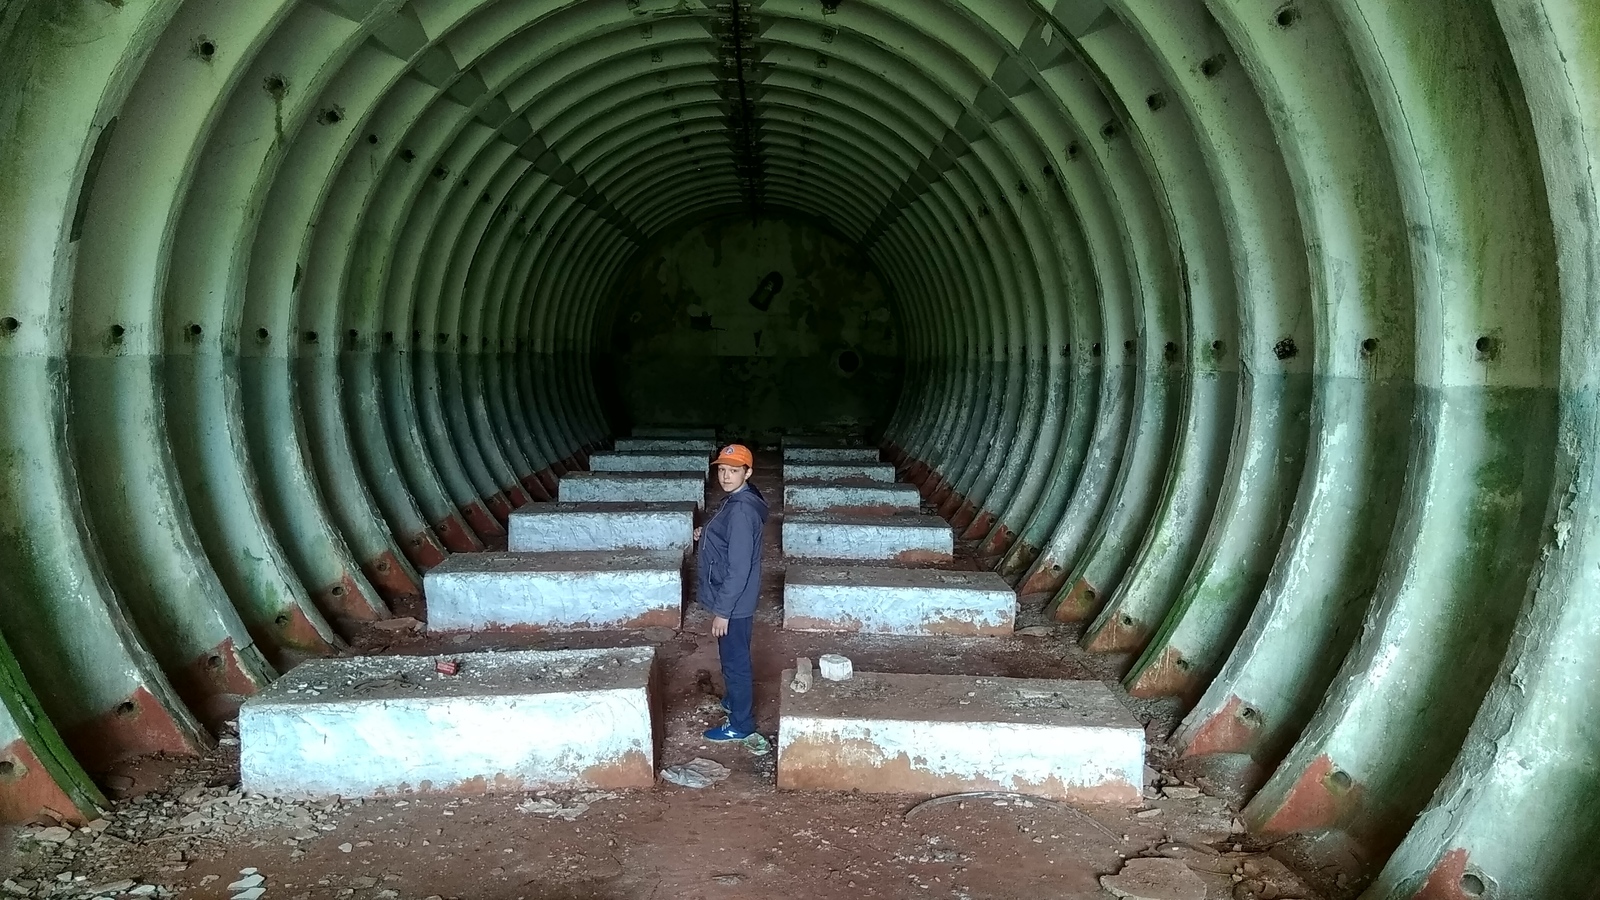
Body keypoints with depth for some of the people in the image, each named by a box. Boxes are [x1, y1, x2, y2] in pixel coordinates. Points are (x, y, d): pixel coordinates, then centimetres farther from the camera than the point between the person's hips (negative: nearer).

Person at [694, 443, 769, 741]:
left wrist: (722, 610, -23)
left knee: (735, 659, 5)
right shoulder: (738, 501, 3)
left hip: (734, 602, -10)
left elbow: (739, 568, -27)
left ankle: (740, 723, 20)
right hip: (732, 598, 10)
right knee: (732, 657, 26)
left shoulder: (741, 510, -27)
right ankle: (734, 699, 45)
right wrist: (707, 533, 10)